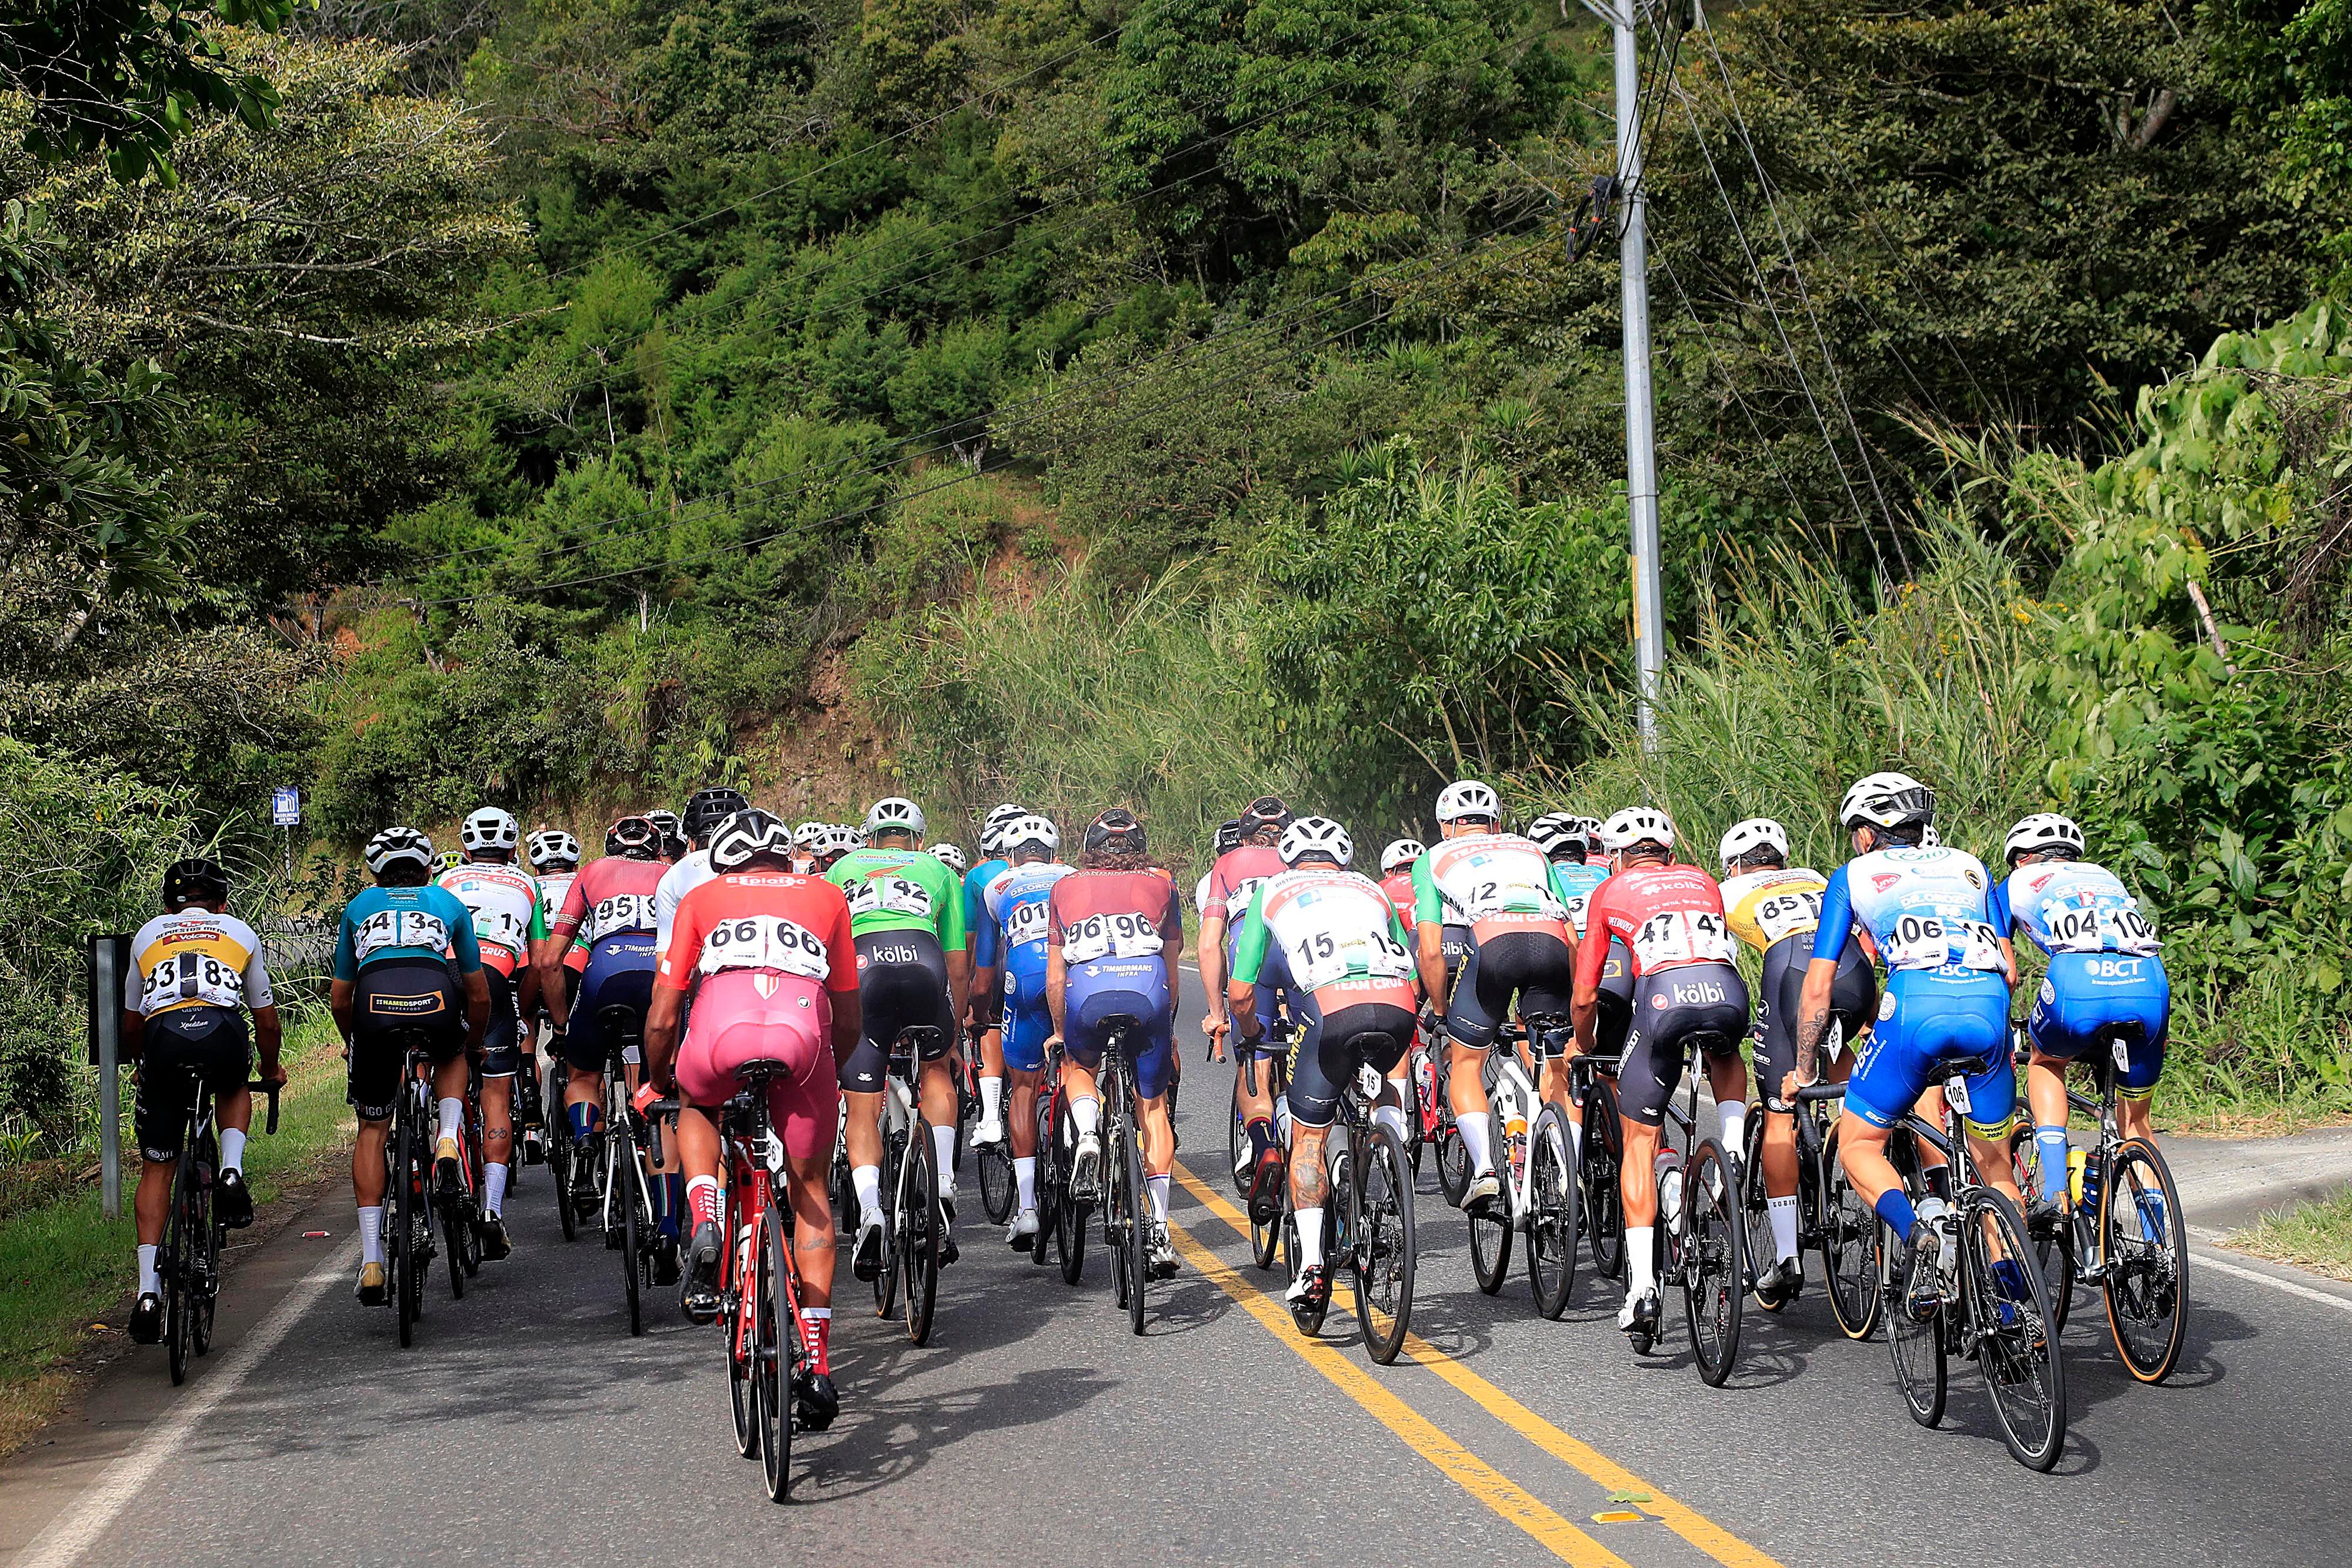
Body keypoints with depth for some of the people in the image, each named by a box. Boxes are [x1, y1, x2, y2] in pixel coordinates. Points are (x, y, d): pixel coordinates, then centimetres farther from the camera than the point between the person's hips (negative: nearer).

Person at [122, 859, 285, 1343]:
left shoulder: (148, 934, 31)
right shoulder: (240, 931, 29)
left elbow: (131, 1025, 38)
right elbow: (266, 1021, 33)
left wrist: (143, 1065, 57)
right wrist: (271, 1069, 52)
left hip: (163, 1038, 1)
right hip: (223, 1034, -1)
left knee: (156, 1171, 13)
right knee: (234, 1089, 36)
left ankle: (148, 1292, 4)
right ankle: (231, 1173, 9)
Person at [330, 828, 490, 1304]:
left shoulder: (358, 907, 34)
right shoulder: (448, 903, 33)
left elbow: (339, 1000, 36)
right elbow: (479, 996, 35)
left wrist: (354, 1043, 54)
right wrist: (475, 1042, 54)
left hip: (374, 1002, 0)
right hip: (435, 1000, 0)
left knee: (372, 1132, 16)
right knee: (452, 1056, 37)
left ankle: (371, 1261, 8)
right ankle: (448, 1142, 10)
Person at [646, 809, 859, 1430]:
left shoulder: (703, 897, 29)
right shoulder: (826, 896, 32)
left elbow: (662, 1017, 27)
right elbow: (849, 1021, 33)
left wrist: (657, 1080, 44)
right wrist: (829, 1074, 51)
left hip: (721, 1036, -1)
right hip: (804, 1036, 1)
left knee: (697, 1107, 35)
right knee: (809, 1192, 19)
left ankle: (705, 1224, 9)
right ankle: (818, 1366, 15)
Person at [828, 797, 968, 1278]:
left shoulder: (843, 868, 32)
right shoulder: (937, 870, 31)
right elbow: (959, 967, 29)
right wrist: (954, 1033, 39)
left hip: (860, 967, 0)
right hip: (924, 961, 0)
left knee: (862, 1113, 9)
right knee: (936, 1069, 28)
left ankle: (869, 1211, -12)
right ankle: (942, 1184, 12)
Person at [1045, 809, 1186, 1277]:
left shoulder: (1065, 889, 27)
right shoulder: (1160, 886, 28)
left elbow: (1055, 978, 25)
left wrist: (1060, 1032, 38)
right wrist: (1165, 1027, 43)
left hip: (1088, 990, 0)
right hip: (1148, 989, 0)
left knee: (1079, 1067, 32)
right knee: (1152, 1106, 16)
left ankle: (1087, 1137, 2)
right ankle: (1159, 1230, 8)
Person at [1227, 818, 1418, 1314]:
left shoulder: (1272, 891, 26)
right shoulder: (1371, 889, 33)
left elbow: (1241, 994, 23)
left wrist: (1250, 1035, 43)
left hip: (1332, 1007, -2)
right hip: (1399, 1007, 3)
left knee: (1308, 1138, 15)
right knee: (1387, 1074, 38)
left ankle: (1311, 1266, 6)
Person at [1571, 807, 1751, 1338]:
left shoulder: (1608, 894, 24)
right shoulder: (1702, 881, 32)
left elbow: (1585, 997, 23)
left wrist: (1584, 1048, 42)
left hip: (1664, 996, -2)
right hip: (1728, 994, 3)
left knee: (1639, 1144, 11)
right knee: (1727, 1060, 40)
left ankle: (1642, 1285, 2)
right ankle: (1733, 1162, 16)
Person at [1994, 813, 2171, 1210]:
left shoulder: (2016, 884, 28)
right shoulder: (2109, 879, 39)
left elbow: (2003, 971, 22)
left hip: (2078, 986, -3)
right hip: (2151, 988, 3)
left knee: (2046, 1064, 29)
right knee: (2135, 1117, 23)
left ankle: (2055, 1193, 12)